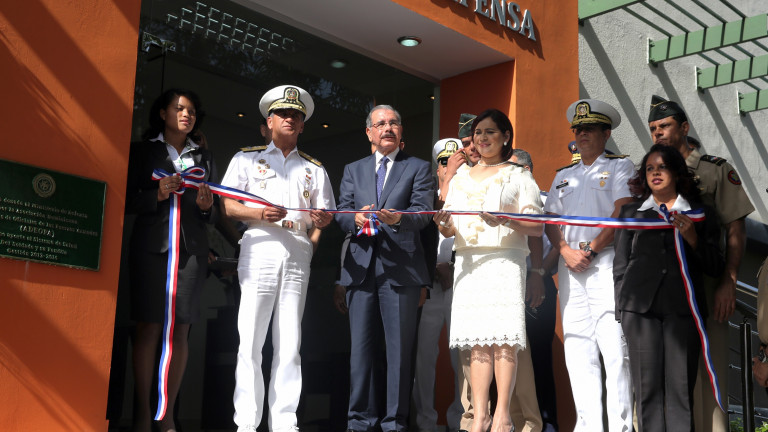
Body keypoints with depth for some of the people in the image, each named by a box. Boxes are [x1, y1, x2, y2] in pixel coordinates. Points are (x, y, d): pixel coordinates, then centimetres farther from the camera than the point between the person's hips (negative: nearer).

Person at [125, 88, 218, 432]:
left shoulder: (204, 158, 20)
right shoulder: (143, 151, 12)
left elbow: (214, 216, 17)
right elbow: (127, 202, 4)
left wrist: (207, 207, -4)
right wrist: (158, 195, -12)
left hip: (191, 248, 2)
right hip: (151, 245, -2)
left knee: (180, 330, -2)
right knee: (149, 327, -6)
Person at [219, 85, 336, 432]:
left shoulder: (314, 168, 23)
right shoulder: (247, 159, 16)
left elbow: (325, 214, 17)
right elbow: (227, 205, 5)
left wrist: (322, 221, -6)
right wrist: (259, 213, -12)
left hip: (298, 256, 2)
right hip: (260, 250, -2)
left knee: (289, 343, -1)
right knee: (250, 339, -8)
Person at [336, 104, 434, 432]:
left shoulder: (418, 168, 9)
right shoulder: (353, 170, 19)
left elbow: (423, 212, -5)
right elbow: (341, 213, 10)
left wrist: (398, 219, -26)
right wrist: (356, 219, -13)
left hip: (401, 267, -3)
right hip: (361, 266, 3)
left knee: (399, 347, -1)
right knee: (360, 346, 5)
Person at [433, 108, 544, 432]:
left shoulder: (518, 176, 9)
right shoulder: (460, 178, 22)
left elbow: (537, 227, 1)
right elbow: (450, 231, 17)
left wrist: (504, 220, -16)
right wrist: (443, 224, -6)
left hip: (504, 260, -4)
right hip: (468, 262, 4)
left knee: (503, 338, -11)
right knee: (477, 340, -1)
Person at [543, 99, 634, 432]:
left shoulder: (621, 166, 9)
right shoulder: (563, 176, 24)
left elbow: (622, 214, -5)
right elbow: (551, 221, 15)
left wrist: (591, 249, -12)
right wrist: (566, 251, -5)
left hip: (607, 260, -5)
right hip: (570, 266, 5)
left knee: (614, 348, -10)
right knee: (578, 349, 2)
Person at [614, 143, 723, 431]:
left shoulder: (700, 214, 13)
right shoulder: (632, 212, 16)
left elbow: (714, 268, 9)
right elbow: (620, 265, 15)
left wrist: (692, 238, -6)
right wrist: (621, 309, 8)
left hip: (682, 307, -1)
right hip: (640, 306, 1)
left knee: (680, 388, -4)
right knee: (647, 386, -2)